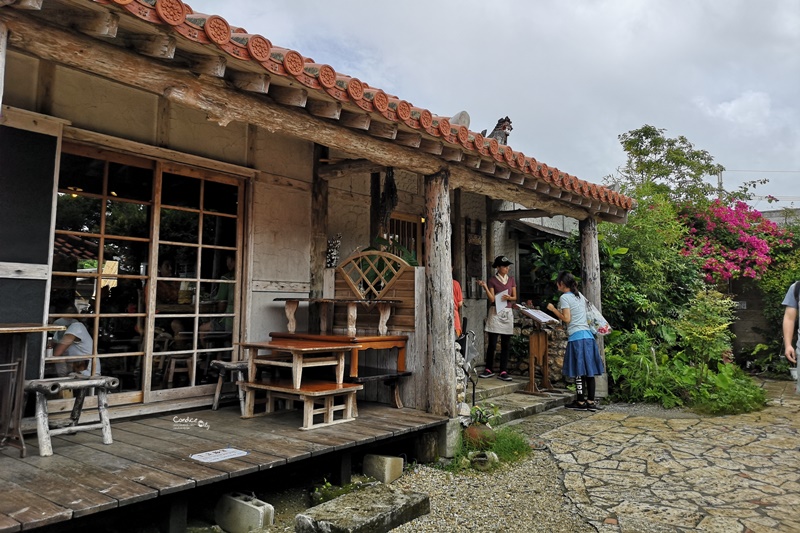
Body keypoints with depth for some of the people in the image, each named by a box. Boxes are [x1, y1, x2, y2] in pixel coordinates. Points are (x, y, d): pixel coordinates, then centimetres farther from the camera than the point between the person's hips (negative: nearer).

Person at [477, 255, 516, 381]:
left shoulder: (511, 279, 11)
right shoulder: (492, 280, -1)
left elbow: (515, 297, 11)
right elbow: (492, 299, -8)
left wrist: (509, 298, -10)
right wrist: (485, 287, -20)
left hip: (508, 313, 4)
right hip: (496, 312, -4)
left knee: (506, 344, 3)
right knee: (492, 344, -4)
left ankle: (503, 372, 6)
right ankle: (488, 369, 9)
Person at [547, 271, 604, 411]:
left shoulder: (564, 297, -5)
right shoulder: (580, 295, 18)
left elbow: (567, 319, -11)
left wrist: (553, 309, -1)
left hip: (576, 337, -8)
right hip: (588, 335, 8)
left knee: (579, 371, -2)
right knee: (588, 370, 8)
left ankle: (581, 402, 4)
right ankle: (591, 401, 11)